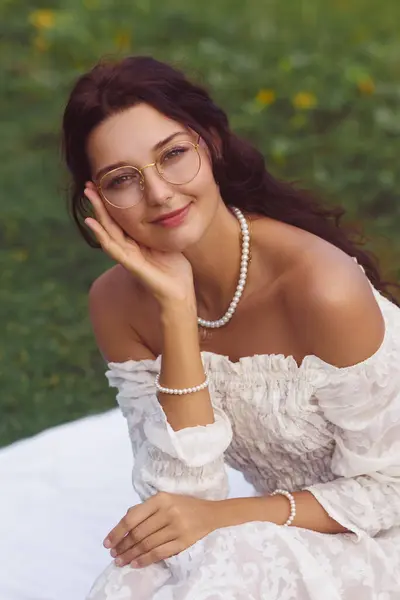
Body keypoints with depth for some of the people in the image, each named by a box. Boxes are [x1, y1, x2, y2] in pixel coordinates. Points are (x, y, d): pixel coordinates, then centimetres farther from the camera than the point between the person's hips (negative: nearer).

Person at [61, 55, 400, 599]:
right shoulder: (117, 304, -10)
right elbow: (181, 499, -17)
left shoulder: (322, 288, -26)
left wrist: (226, 515, -24)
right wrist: (176, 309, -25)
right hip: (279, 542, 3)